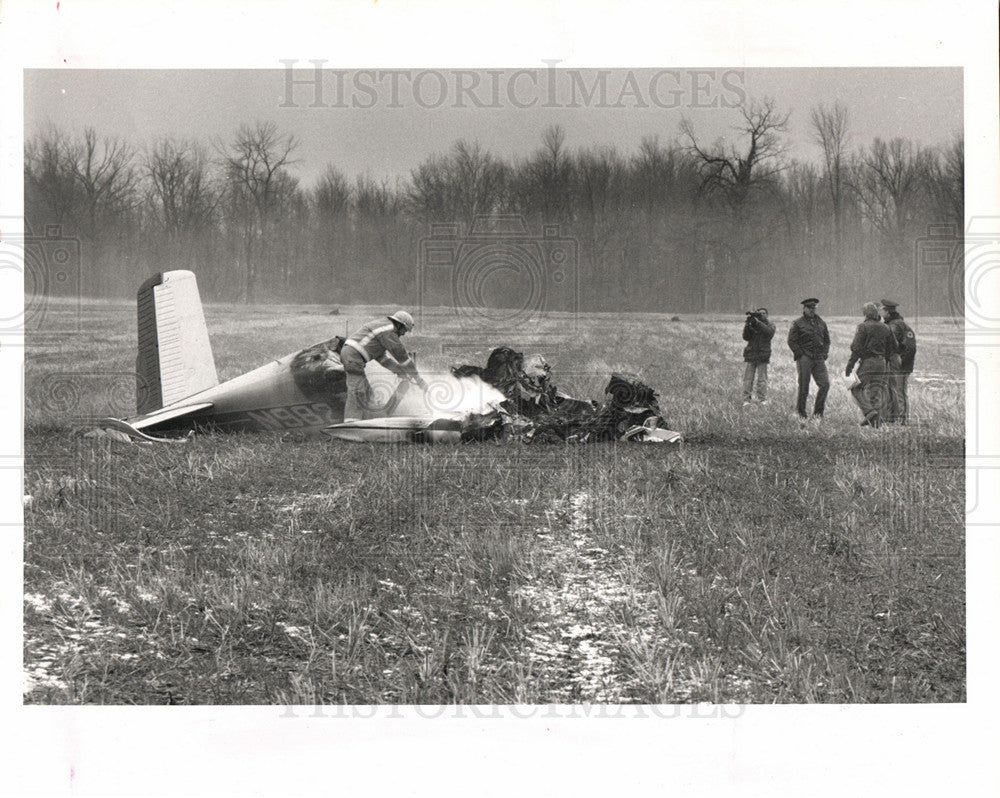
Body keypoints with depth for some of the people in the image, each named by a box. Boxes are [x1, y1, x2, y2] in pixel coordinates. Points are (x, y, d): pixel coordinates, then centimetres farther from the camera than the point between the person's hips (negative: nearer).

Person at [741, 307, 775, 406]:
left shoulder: (770, 325, 9)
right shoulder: (751, 325, 12)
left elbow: (769, 332, -15)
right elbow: (746, 337, -1)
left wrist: (757, 322, -23)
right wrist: (747, 325, -15)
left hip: (762, 357, -1)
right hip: (751, 355, 1)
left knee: (762, 380, -3)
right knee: (748, 379, -2)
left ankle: (762, 400, 2)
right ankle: (746, 400, 0)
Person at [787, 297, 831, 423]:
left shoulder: (821, 323, 16)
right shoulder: (798, 323, 0)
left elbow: (827, 340, 25)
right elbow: (791, 341, -3)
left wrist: (825, 354, 11)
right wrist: (800, 354, -9)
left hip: (819, 359, 4)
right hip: (805, 359, -4)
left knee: (825, 384, -8)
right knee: (803, 387, -3)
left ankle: (817, 413, 2)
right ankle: (801, 414, 8)